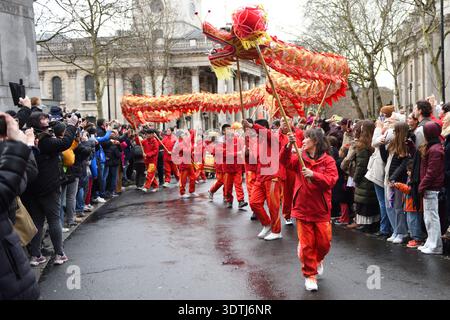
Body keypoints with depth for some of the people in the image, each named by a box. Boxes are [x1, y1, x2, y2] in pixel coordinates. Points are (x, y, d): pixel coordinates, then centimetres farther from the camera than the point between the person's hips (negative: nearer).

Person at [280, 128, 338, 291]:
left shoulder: (328, 160, -4)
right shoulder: (300, 158, 4)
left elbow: (331, 180, -15)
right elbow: (284, 161, -12)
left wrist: (314, 175, -27)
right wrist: (289, 146, -27)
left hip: (321, 210, -1)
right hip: (303, 209, 1)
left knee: (324, 242, 7)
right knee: (307, 244, 4)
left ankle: (318, 260, 41)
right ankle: (309, 275, 20)